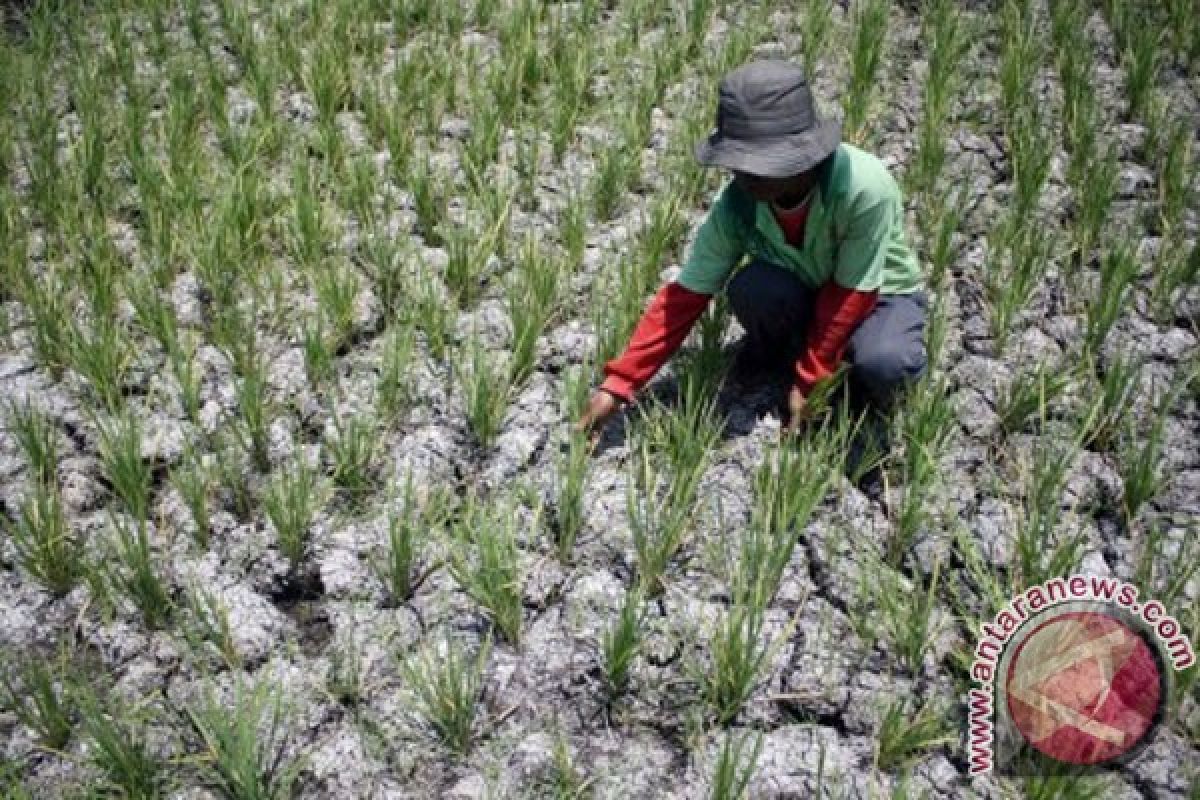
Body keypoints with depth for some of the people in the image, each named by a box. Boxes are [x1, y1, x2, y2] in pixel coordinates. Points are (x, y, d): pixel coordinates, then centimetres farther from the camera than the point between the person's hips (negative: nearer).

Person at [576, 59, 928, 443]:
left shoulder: (865, 187, -37)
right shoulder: (736, 204, -26)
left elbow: (853, 293, -26)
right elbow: (684, 297, -21)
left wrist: (808, 382, -22)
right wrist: (618, 384, -27)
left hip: (881, 292, -3)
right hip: (809, 291, 3)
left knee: (882, 365, -35)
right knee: (750, 288, -31)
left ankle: (870, 387, 2)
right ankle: (776, 354, 2)